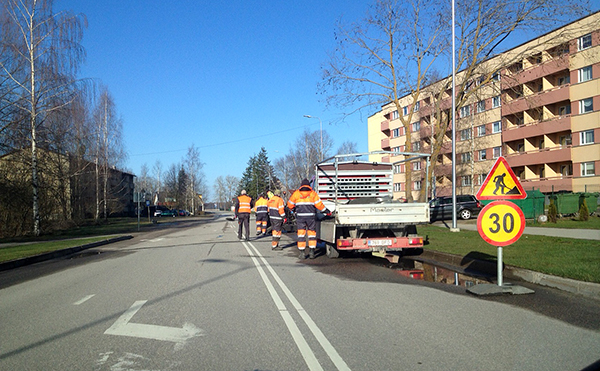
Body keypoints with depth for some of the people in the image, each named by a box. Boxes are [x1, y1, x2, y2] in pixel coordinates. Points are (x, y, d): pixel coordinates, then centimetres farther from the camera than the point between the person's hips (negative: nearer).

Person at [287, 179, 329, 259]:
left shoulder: (296, 193, 5)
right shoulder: (313, 193, 3)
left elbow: (290, 204, 11)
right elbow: (319, 204, -2)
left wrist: (293, 209, 31)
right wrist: (326, 211, 9)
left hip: (300, 216, 0)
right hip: (311, 216, 0)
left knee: (301, 233, 4)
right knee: (312, 233, 8)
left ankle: (301, 252, 4)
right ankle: (312, 251, 4)